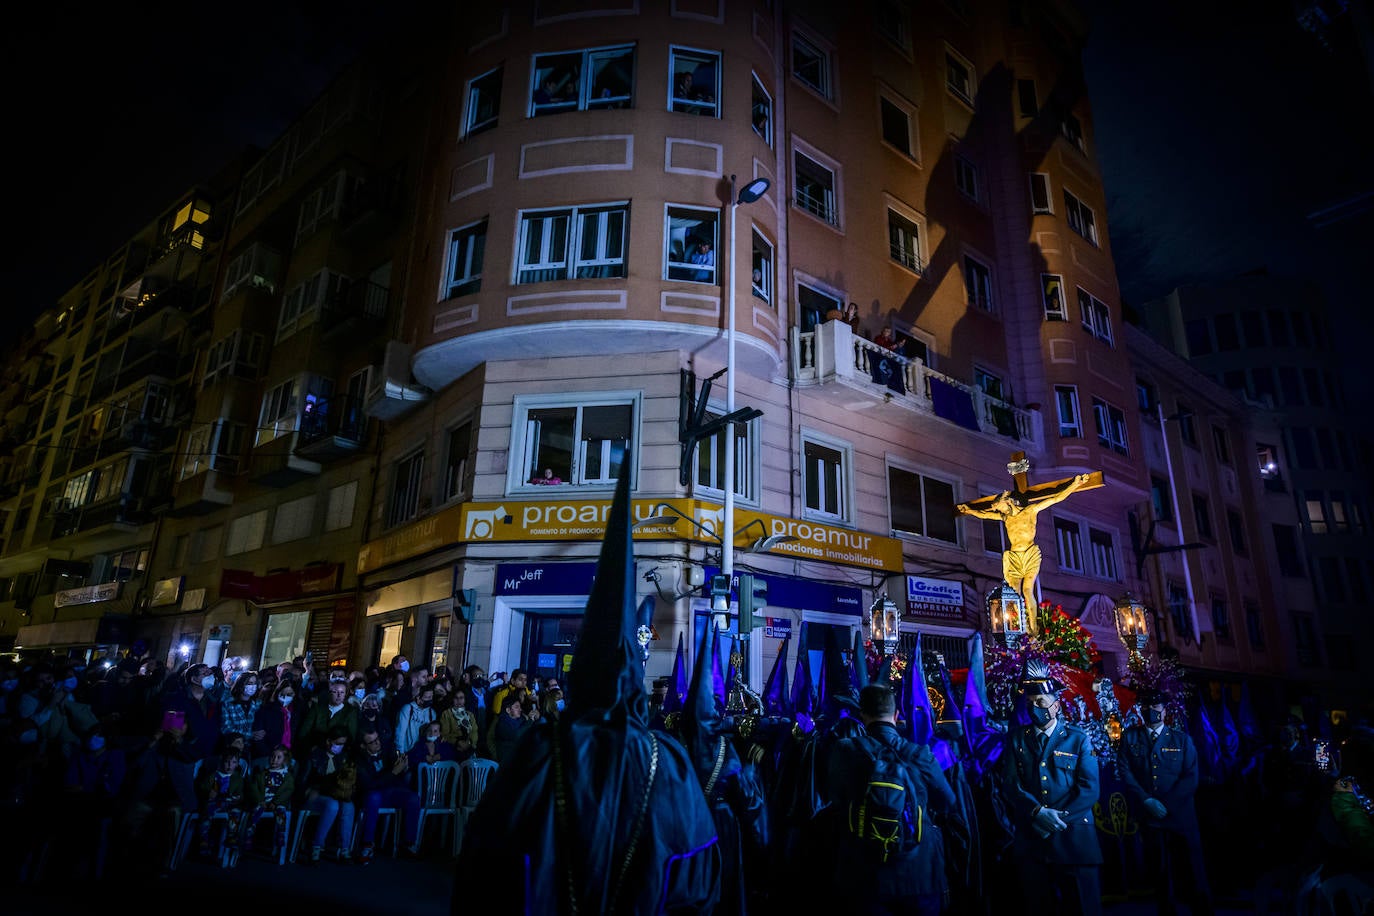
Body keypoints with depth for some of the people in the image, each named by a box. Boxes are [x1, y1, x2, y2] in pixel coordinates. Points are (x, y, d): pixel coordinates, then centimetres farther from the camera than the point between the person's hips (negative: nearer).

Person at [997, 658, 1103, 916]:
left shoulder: (1078, 739, 3)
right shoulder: (1016, 738, 7)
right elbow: (1009, 784, -2)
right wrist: (1037, 812, -18)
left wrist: (1059, 819, -15)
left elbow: (1089, 789, -5)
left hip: (1073, 837, -1)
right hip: (1030, 839, 1)